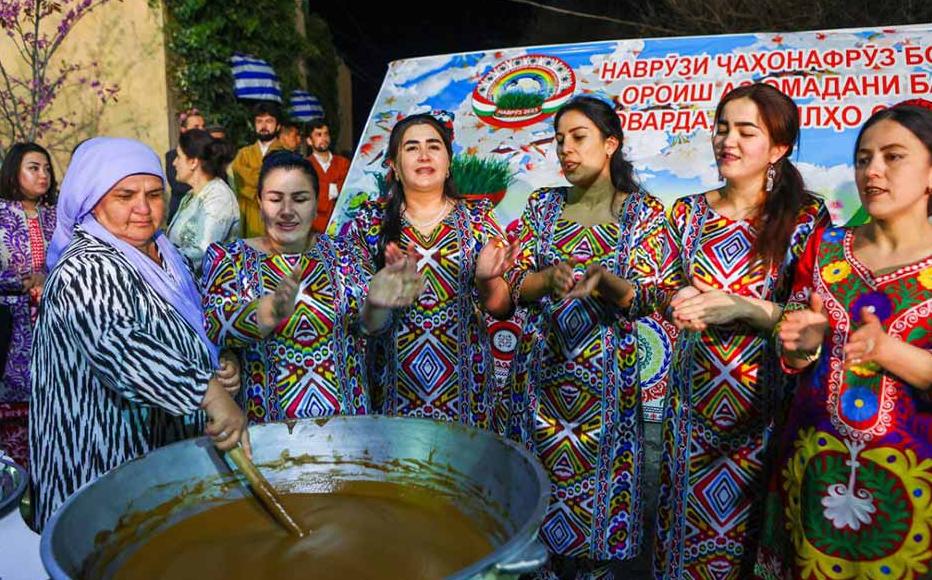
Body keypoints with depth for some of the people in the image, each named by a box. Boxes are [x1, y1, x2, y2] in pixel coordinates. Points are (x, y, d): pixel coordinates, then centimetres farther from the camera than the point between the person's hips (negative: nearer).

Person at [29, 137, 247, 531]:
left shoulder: (162, 255, 7)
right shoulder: (88, 271, -22)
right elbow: (116, 346, -41)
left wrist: (220, 368, 1)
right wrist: (210, 392, -51)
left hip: (160, 449, 9)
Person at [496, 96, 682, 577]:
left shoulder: (642, 212, -1)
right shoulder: (542, 204, 7)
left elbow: (653, 297, -7)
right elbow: (515, 285, 2)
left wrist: (605, 280, -25)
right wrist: (550, 277, -18)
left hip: (604, 372, -2)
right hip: (540, 366, 3)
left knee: (594, 476, 5)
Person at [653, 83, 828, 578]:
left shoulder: (806, 217, -7)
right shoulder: (688, 211, 3)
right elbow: (668, 294, 8)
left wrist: (743, 307, -22)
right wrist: (685, 305, -15)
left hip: (763, 403, -2)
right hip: (693, 398, 3)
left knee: (753, 536, 11)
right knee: (687, 526, 13)